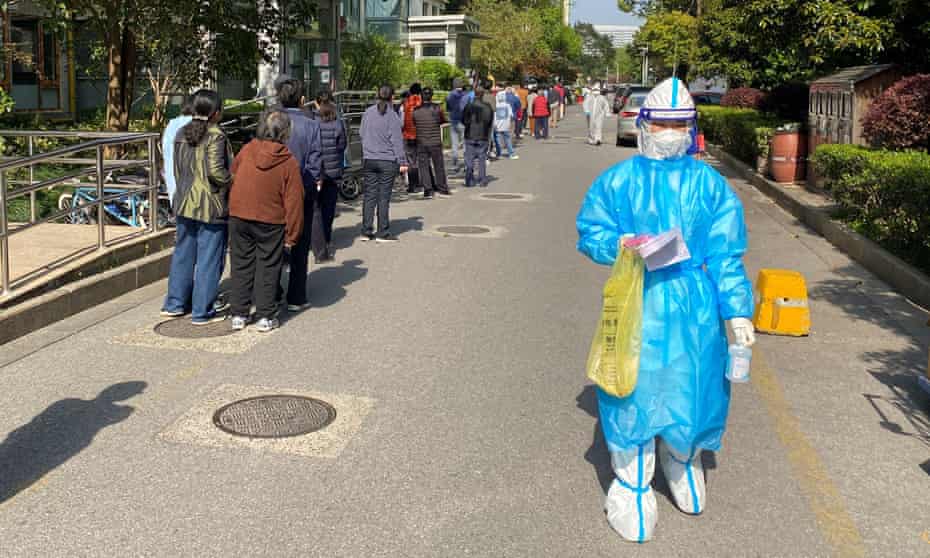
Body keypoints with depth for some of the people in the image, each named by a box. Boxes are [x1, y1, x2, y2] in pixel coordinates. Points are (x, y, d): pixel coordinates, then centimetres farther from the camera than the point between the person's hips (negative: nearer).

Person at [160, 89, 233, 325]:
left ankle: (175, 303, 27)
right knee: (209, 259, 1)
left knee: (183, 254, 18)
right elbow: (216, 171, -24)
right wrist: (232, 181, -7)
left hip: (184, 203, 8)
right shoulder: (215, 136, -15)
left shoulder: (182, 134, 8)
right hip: (211, 206, -8)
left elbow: (177, 170, 13)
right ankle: (202, 312, 7)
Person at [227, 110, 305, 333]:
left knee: (241, 266, 12)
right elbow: (294, 203, -10)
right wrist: (291, 235, -2)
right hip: (271, 222, -3)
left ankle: (239, 314, 17)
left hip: (238, 217, 3)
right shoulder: (289, 163, -12)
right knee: (268, 268, 8)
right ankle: (265, 317, 10)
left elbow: (231, 178, 10)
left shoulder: (246, 151, -4)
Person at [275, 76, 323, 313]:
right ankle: (296, 298, 11)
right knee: (300, 247, 8)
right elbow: (315, 164, -11)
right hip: (302, 193, -2)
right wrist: (314, 183, 4)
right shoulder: (311, 126, -10)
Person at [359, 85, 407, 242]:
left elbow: (361, 133, 14)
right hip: (387, 160, -4)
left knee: (369, 195, 9)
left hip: (369, 160, 4)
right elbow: (396, 140, -10)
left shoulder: (368, 112, 5)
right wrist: (402, 161, -6)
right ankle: (383, 233, 4)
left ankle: (366, 231, 11)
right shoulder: (392, 116, -10)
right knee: (384, 197, 1)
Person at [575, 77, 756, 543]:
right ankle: (632, 491, 22)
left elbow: (726, 256, 2)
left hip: (694, 306, 1)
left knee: (689, 388, 11)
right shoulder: (619, 180, 0)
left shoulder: (710, 184, 2)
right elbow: (590, 234, 3)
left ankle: (683, 470, 41)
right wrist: (624, 245, -17)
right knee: (634, 391, 3)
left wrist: (737, 313, -1)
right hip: (636, 305, -1)